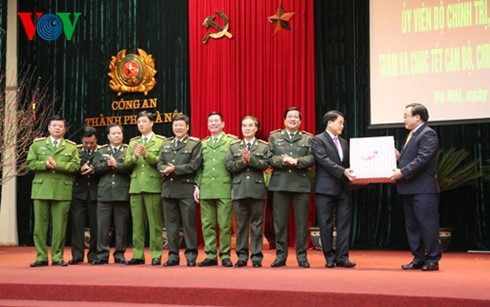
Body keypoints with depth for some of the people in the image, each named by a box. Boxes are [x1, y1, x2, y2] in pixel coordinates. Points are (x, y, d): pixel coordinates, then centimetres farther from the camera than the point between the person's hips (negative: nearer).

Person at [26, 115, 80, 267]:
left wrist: (57, 165, -14)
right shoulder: (37, 144, 13)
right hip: (41, 190, 1)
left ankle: (57, 257, 7)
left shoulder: (71, 147, 11)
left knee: (60, 225, 0)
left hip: (62, 191, -1)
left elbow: (75, 166, -2)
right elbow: (30, 163, 3)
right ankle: (41, 257, 8)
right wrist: (45, 164, -13)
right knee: (40, 224, 1)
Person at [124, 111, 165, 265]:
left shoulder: (160, 141, 3)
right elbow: (126, 164, 8)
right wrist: (134, 156, -11)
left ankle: (156, 255, 2)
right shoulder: (133, 142, 16)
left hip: (153, 186, -4)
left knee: (155, 223, -2)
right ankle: (138, 255, 12)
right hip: (135, 186, 4)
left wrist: (146, 154, -19)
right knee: (137, 224, 6)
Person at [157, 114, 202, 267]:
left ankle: (191, 256, 5)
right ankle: (173, 255, 14)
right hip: (169, 189, 5)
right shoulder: (166, 143, 18)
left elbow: (194, 165, -9)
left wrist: (175, 169, -16)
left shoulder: (195, 143, 2)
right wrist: (166, 169, -12)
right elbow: (160, 163, 10)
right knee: (171, 224, 7)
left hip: (186, 189, -5)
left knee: (189, 223, -2)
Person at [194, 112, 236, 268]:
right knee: (207, 224, 4)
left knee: (225, 225, -2)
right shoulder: (203, 144, 17)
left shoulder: (232, 142, 3)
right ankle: (210, 255, 11)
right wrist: (197, 186, 6)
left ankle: (225, 255, 6)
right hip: (206, 190, 4)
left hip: (224, 189, -4)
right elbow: (199, 167, 16)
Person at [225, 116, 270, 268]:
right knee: (241, 224, 5)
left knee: (256, 224, 2)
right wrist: (242, 161, -14)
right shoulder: (233, 146, 11)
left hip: (257, 189, -1)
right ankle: (242, 256, 12)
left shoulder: (264, 146, 7)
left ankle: (257, 256, 8)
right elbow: (229, 166, 0)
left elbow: (265, 164, -7)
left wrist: (251, 159, -18)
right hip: (239, 190, 2)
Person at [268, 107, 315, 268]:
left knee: (302, 222, 1)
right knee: (280, 221, 3)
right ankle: (281, 255, 10)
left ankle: (302, 256, 9)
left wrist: (296, 161, -17)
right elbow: (270, 158, 1)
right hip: (280, 183, 1)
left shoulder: (308, 138, 11)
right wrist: (283, 161, -16)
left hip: (301, 184, 0)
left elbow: (312, 158, -2)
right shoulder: (274, 137, 12)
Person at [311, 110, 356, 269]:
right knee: (326, 225, 0)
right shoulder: (318, 140, -2)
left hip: (343, 189, 6)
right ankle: (330, 257, 9)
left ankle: (342, 257, 6)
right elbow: (324, 160, -15)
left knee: (344, 224, 2)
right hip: (326, 188, -6)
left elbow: (347, 163, 15)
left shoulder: (344, 142, 19)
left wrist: (353, 174, -4)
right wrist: (342, 171, -23)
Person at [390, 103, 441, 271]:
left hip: (423, 189, -10)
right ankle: (418, 259, 18)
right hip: (409, 188, 10)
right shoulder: (411, 135, 19)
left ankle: (432, 260, 3)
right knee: (412, 225, 11)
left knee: (427, 224, -4)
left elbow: (423, 159, -20)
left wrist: (403, 172, -21)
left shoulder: (428, 134, -10)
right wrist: (398, 158, 3)